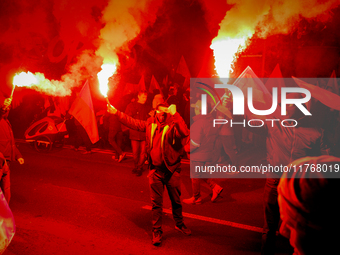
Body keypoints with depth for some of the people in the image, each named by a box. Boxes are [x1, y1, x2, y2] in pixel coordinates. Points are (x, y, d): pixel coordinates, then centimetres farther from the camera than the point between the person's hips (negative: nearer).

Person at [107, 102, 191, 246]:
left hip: (171, 170, -2)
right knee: (156, 203, 7)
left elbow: (184, 133, -34)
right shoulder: (150, 124, 2)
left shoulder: (173, 125, -13)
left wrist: (175, 114, -36)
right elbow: (132, 123, 9)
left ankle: (179, 224, 38)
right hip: (155, 170, 2)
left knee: (176, 200, 15)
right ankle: (156, 231, 19)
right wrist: (116, 113, 7)